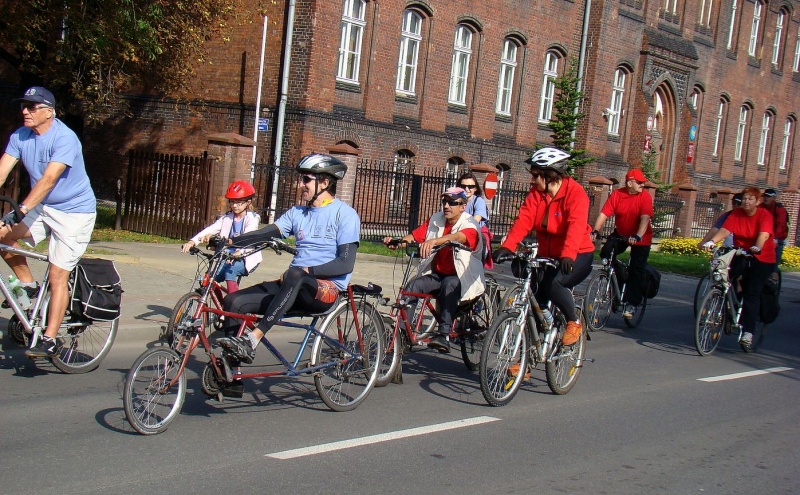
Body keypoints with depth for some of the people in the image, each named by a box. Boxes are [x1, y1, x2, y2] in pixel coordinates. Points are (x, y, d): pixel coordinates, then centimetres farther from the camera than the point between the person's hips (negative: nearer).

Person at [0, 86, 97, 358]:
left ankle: (49, 340, -2)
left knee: (58, 277, -9)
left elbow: (48, 179, -31)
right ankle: (29, 286, 9)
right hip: (42, 207, 7)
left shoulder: (65, 138, -22)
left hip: (74, 211, -7)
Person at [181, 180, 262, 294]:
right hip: (231, 259, 5)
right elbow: (210, 229, -12)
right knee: (211, 278, -12)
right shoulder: (226, 218, 3)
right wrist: (192, 242, -30)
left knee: (230, 270, -32)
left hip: (248, 259, -5)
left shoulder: (252, 218, -10)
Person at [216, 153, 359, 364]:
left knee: (295, 275, -40)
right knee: (233, 301, -10)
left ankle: (252, 339, -43)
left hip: (327, 289, -7)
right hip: (294, 286, 7)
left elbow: (346, 263, -13)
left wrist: (306, 271, -20)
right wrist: (230, 242, -13)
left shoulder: (345, 214, -5)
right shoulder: (298, 212, 16)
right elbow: (268, 233, 2)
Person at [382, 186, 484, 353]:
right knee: (412, 286, -22)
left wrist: (433, 241, -52)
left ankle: (444, 335, -40)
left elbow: (458, 237, -33)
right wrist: (396, 242, -25)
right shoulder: (436, 220, 7)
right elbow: (414, 236, -3)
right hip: (437, 274, 5)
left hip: (462, 278, -5)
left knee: (449, 284, -37)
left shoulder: (470, 224, -10)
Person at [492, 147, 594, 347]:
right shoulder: (536, 193, -2)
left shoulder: (575, 193, -18)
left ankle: (574, 322, -6)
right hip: (548, 255, 6)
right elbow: (523, 220, -14)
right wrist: (506, 247, -30)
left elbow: (576, 226, -33)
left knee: (553, 283, -31)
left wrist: (567, 256, -48)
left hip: (577, 256, -6)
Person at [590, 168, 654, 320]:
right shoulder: (616, 195, -11)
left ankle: (631, 304, 2)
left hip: (641, 238, -2)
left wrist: (637, 236, -42)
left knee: (636, 270, -7)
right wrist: (595, 231, -32)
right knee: (605, 254, -20)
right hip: (620, 234, 2)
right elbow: (604, 214, -17)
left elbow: (645, 218, -27)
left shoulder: (645, 197, -16)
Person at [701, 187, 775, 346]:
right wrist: (712, 241, -37)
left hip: (762, 259, -3)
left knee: (751, 294, -8)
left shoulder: (765, 215, -12)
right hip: (741, 255, 3)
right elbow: (725, 230, -18)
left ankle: (748, 332, -3)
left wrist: (757, 247, -50)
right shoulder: (736, 214, -4)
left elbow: (764, 234, -29)